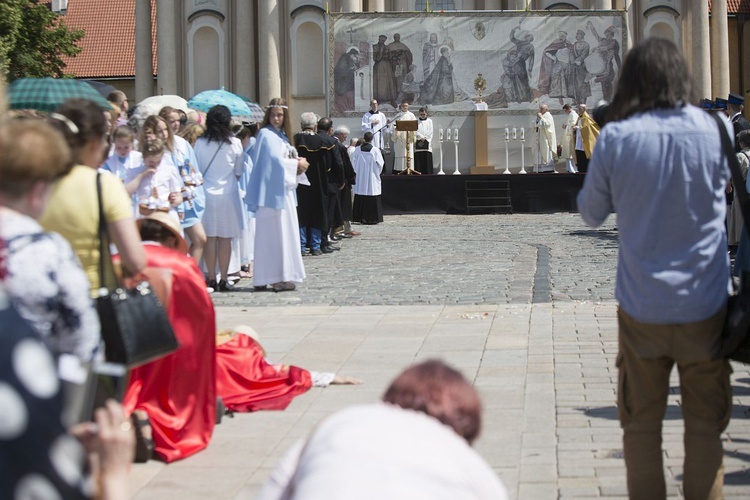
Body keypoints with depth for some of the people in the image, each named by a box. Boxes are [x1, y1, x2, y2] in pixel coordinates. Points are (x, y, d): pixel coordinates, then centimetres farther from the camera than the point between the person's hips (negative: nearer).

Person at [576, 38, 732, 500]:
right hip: (704, 305, 0)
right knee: (705, 423, 9)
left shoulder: (615, 138, -8)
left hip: (642, 306, 0)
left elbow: (591, 213, 5)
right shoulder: (713, 128, -7)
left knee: (641, 422, 12)